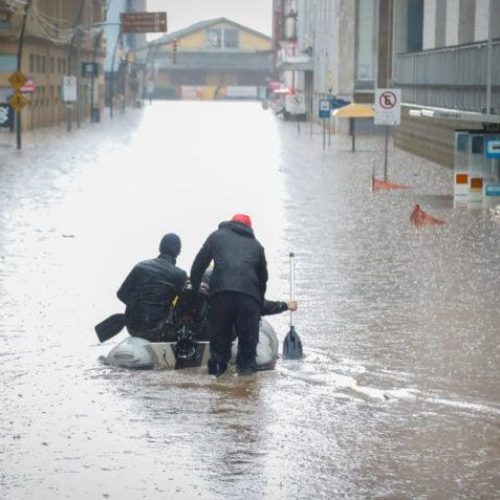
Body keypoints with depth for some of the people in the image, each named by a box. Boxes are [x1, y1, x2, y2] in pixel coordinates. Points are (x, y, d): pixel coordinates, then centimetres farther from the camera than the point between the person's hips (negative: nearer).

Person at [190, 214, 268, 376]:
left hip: (220, 291, -1)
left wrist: (194, 288, 27)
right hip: (249, 294, 1)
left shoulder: (217, 236, 22)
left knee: (219, 334, 9)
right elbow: (263, 277, 29)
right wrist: (260, 304, 36)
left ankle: (217, 367, 7)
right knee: (248, 336, 10)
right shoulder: (256, 244, 25)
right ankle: (246, 366, 6)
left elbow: (199, 264, 17)